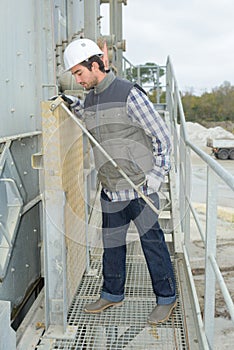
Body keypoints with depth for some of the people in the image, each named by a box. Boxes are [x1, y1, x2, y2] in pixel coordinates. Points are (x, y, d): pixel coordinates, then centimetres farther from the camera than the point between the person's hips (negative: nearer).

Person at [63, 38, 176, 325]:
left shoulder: (129, 94, -12)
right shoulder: (89, 99, 9)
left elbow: (161, 135, -9)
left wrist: (156, 177, -12)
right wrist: (75, 107, 14)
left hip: (139, 187, -6)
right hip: (110, 190, 7)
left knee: (152, 241, 3)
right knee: (111, 243, 15)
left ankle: (166, 297, 21)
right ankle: (112, 294, 33)